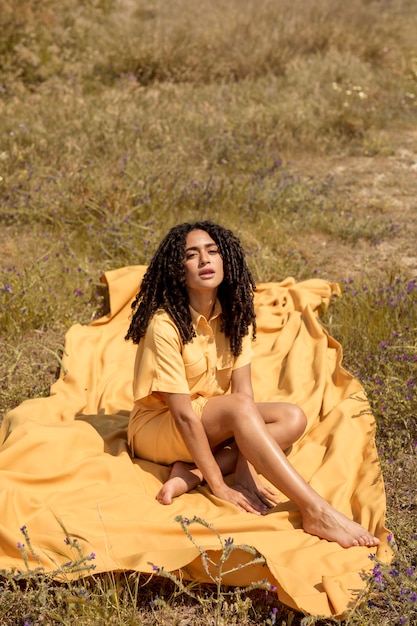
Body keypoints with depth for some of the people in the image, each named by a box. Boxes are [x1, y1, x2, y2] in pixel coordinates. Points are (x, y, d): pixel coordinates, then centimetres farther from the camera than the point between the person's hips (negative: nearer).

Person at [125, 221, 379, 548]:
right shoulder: (165, 324, -23)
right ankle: (317, 513, -38)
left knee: (292, 419, -13)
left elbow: (243, 388, -11)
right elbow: (183, 414, -25)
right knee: (237, 408, -33)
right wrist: (219, 486, -28)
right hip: (157, 429, -7)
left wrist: (247, 470, -22)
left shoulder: (233, 315, -4)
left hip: (214, 424, 7)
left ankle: (190, 473, -22)